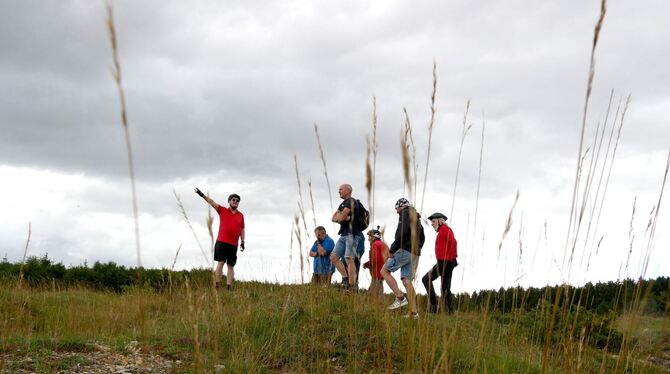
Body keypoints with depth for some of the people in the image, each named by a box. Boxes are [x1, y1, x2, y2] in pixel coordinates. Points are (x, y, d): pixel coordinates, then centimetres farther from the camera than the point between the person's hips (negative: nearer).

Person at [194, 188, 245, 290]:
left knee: (231, 266, 2)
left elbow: (242, 229, 18)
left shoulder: (241, 215, 14)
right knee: (220, 262, -8)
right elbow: (212, 202, -2)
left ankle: (229, 287, 1)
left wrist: (242, 242, 9)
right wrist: (202, 195, -14)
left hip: (233, 244, 3)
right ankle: (217, 286, -8)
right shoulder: (222, 210, 8)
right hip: (221, 242, -3)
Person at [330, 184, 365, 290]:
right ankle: (345, 278, 9)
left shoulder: (351, 201, -6)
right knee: (333, 257, 6)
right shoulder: (342, 204, 23)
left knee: (349, 259, -15)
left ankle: (352, 286, -16)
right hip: (344, 234, 10)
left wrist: (340, 217, 5)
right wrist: (344, 217, -7)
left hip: (351, 234, -10)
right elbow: (334, 218, 11)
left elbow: (341, 217, -16)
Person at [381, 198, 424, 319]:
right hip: (415, 254, 9)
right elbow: (422, 238, 27)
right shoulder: (416, 218, 26)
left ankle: (400, 298, -12)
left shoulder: (405, 213, -2)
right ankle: (414, 312, -5)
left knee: (384, 271, -2)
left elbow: (403, 231, -17)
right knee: (406, 281, 3)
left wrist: (393, 249, -15)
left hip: (405, 250, -9)